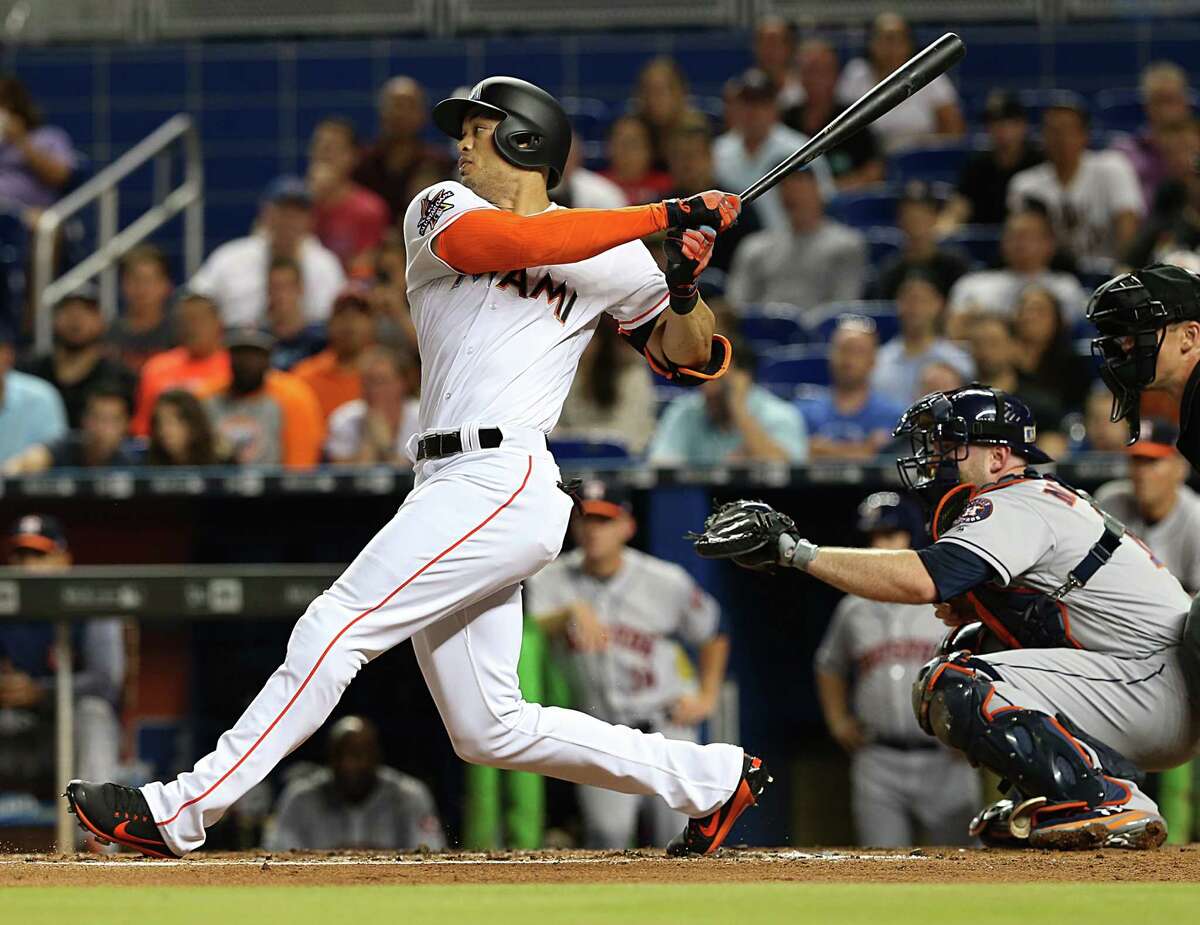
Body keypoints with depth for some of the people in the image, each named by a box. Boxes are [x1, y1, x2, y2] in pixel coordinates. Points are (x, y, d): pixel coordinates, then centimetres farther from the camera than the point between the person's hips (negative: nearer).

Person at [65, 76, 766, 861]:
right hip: (456, 493, 6)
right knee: (489, 730, 7)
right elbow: (508, 242, -8)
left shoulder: (611, 255, 8)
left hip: (501, 482, -6)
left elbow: (686, 355, 14)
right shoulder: (442, 209, 13)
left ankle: (181, 812, -12)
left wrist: (684, 288, -7)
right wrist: (665, 216, -11)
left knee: (335, 628, -14)